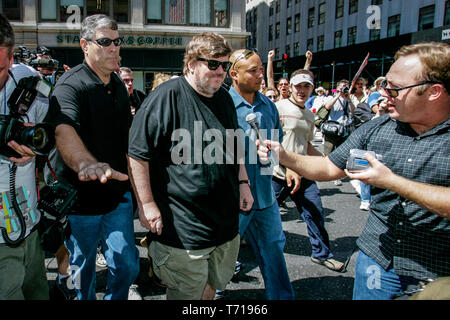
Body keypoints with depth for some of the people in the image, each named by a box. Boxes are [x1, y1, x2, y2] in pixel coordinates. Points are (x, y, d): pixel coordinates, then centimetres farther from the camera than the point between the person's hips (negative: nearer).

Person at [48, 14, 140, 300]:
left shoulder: (118, 85, 8)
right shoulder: (71, 85, -17)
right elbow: (64, 129, -38)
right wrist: (86, 163, -58)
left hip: (118, 192, 6)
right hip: (81, 198, -5)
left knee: (127, 266, 8)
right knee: (83, 268, 15)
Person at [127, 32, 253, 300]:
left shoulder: (224, 98, 9)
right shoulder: (167, 97, -15)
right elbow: (138, 154, -16)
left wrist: (243, 182, 13)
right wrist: (147, 204, -17)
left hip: (226, 221, 7)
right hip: (182, 227, -7)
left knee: (215, 284, 24)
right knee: (187, 294, 10)